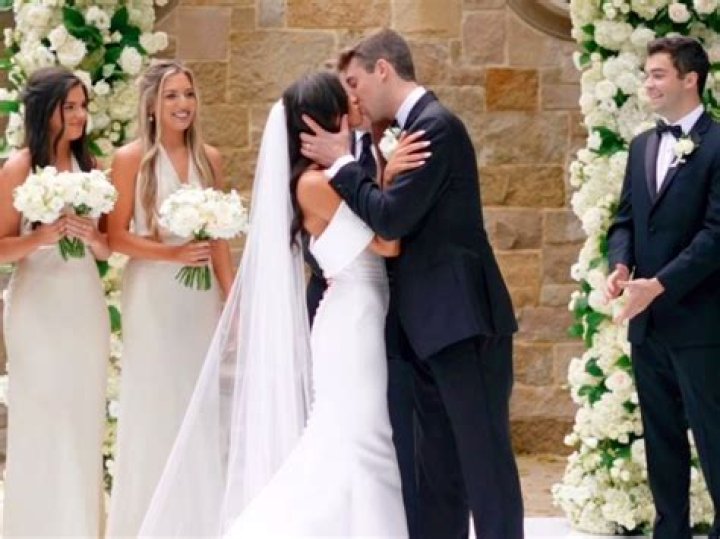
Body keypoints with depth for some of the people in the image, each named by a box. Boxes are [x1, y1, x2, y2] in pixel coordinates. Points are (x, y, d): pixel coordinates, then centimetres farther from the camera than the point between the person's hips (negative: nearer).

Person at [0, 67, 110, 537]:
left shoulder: (89, 167, 8)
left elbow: (106, 250, 12)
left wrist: (93, 237, -9)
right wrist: (42, 237, -22)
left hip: (87, 304, 5)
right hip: (39, 307, -5)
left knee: (84, 423, 8)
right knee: (41, 426, -2)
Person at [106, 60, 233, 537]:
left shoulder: (209, 158, 5)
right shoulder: (131, 159, -8)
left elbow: (218, 235, 9)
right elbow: (116, 236, -10)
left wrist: (231, 293, 4)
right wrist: (172, 254, -18)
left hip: (202, 295, 4)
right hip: (153, 295, -4)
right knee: (156, 402, 2)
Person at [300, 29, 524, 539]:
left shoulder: (437, 124, -13)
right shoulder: (417, 126, 16)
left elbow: (393, 217, -19)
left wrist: (341, 164, -9)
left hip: (462, 320, -10)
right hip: (435, 324, 10)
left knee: (484, 455, -8)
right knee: (439, 464, 11)